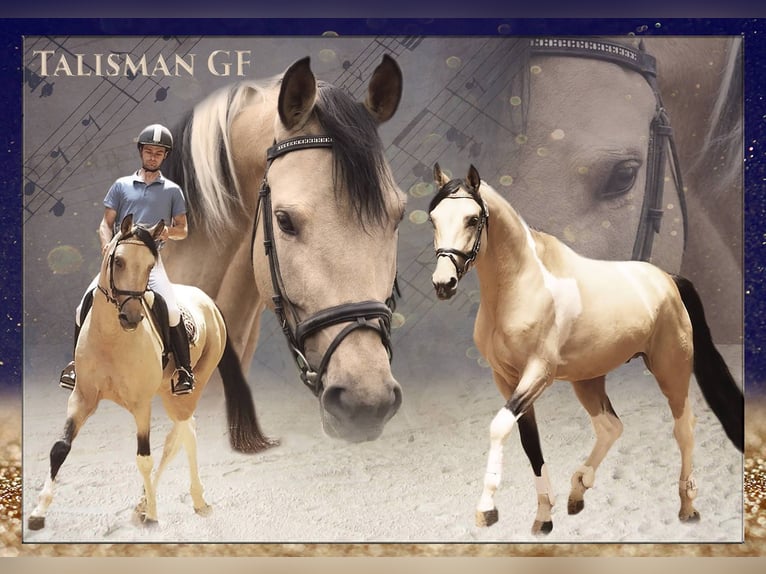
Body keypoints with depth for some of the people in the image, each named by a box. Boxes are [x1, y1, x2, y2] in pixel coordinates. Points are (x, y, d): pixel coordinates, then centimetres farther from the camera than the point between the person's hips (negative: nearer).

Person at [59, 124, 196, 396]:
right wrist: (107, 246, -9)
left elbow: (183, 230, 12)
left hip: (151, 259, -2)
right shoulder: (121, 186, 13)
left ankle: (184, 370, -11)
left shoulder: (172, 190, 12)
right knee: (84, 307, -12)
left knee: (172, 310, -24)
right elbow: (106, 223, 11)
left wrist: (170, 231, -11)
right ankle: (77, 362, 8)